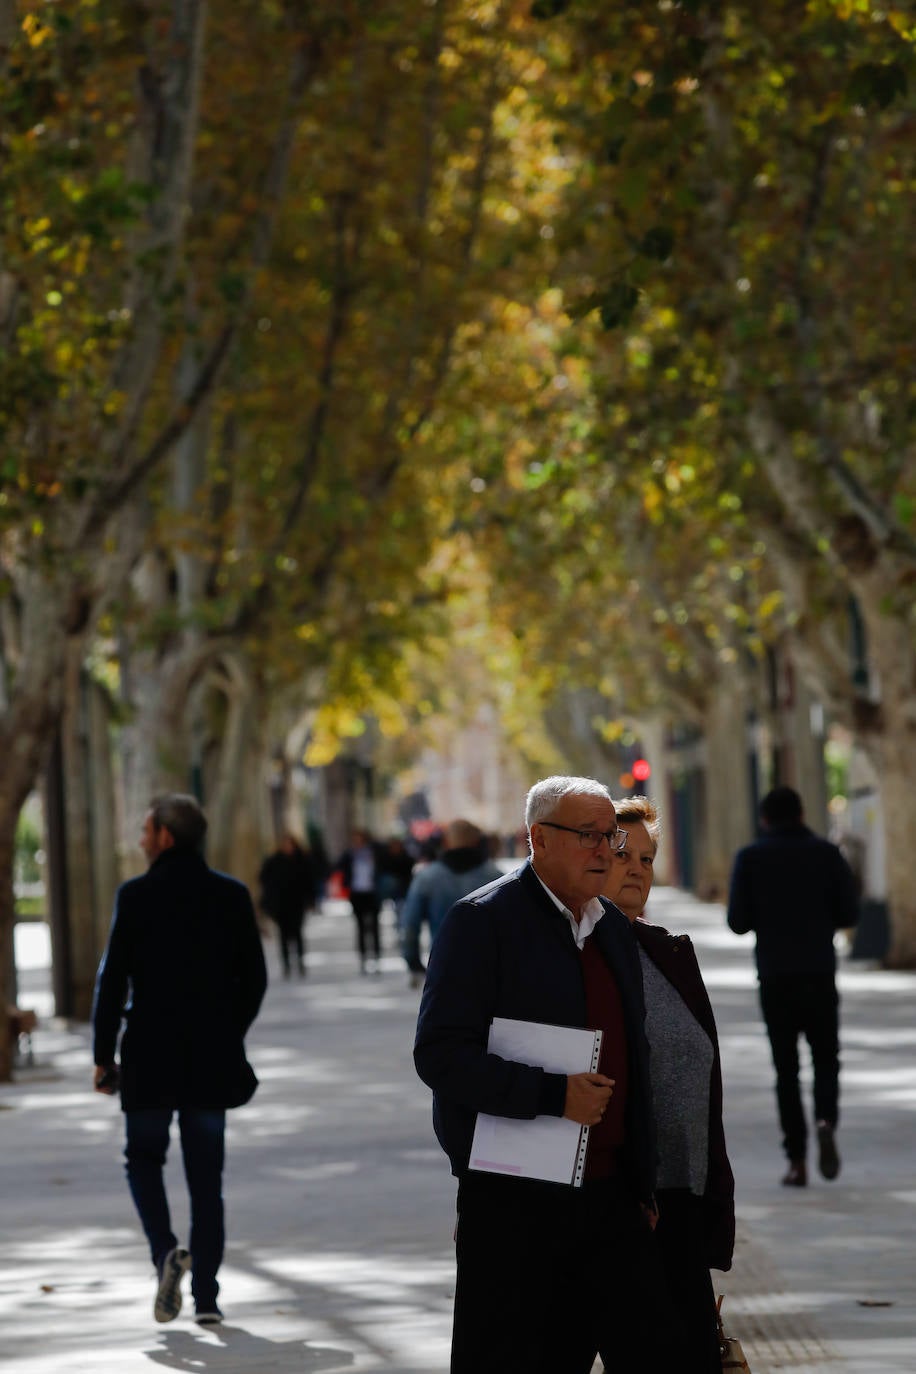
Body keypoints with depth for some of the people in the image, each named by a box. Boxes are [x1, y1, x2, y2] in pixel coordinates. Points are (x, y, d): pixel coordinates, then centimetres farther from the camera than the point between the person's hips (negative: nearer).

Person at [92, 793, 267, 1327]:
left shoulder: (137, 895, -9)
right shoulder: (232, 895, 2)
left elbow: (114, 978, -9)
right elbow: (253, 978, 5)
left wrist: (103, 1054, -1)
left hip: (151, 1054, -3)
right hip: (212, 1058, 3)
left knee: (144, 1157, 14)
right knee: (207, 1175, 9)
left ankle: (167, 1250, -11)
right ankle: (207, 1297, 7)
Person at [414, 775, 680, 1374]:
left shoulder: (615, 930, 15)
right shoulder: (483, 920, -8)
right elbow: (440, 1055, -16)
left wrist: (643, 1184, 18)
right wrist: (553, 1094, -22)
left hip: (608, 1193, 6)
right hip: (513, 1200, -6)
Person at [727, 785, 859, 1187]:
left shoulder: (750, 859, 0)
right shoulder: (826, 853, 2)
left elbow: (739, 922, -5)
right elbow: (849, 912, -1)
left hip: (775, 976, 0)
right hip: (819, 973, 0)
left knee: (786, 1067, 6)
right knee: (825, 1058, 11)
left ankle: (796, 1159, -1)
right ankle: (826, 1121, -19)